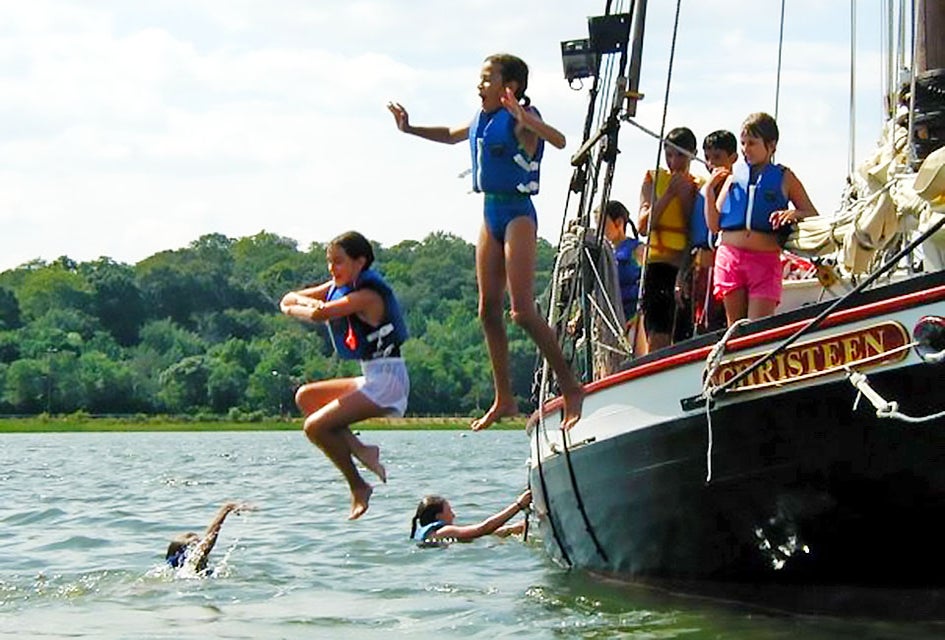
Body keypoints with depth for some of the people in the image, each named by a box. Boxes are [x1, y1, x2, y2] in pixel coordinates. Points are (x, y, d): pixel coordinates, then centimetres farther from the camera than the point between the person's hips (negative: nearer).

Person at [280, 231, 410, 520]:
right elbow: (289, 300, 12)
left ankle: (359, 488, -3)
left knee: (315, 427, -14)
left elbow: (320, 315, -29)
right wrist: (307, 301, -11)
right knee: (306, 397, 13)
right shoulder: (340, 288, 12)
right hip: (371, 379, 10)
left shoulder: (367, 295, -17)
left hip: (387, 380, -10)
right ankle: (359, 449, 2)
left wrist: (294, 309, -8)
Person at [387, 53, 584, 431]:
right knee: (488, 310, 8)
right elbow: (450, 136, 33)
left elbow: (558, 140, -32)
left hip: (517, 215, -9)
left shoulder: (521, 120, -12)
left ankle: (571, 388, -8)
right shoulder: (482, 120, 12)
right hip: (491, 215, 9)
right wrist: (410, 129, 26)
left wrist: (525, 119, -44)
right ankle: (504, 399, 15)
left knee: (523, 311, -14)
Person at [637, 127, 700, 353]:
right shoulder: (653, 179, 9)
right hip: (659, 262, -2)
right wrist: (668, 194, -7)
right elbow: (643, 226, -2)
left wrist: (686, 196, -7)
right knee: (657, 338, -14)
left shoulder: (699, 185, 11)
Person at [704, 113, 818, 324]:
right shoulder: (734, 176, 13)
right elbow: (714, 225, 11)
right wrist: (709, 191, -2)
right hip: (730, 257, 3)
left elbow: (814, 217, 9)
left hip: (765, 260, -3)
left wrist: (794, 214, -11)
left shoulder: (784, 178, 7)